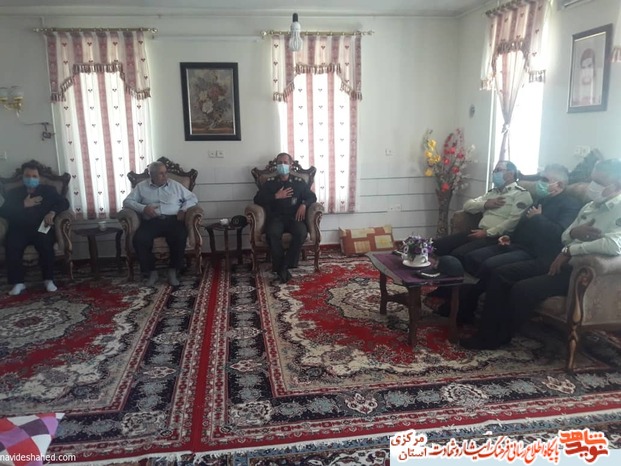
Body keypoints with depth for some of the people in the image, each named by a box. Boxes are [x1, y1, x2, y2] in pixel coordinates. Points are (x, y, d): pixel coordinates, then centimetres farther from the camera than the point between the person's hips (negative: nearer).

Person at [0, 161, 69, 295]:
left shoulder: (48, 190, 17)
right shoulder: (13, 193, 18)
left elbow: (64, 202, 5)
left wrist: (52, 212, -13)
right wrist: (24, 205, -7)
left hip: (41, 228, -1)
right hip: (20, 230, 1)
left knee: (45, 243, -34)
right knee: (11, 245, -31)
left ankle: (48, 279, -19)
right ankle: (18, 282, -20)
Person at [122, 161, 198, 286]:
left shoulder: (175, 185, 16)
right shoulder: (141, 186, 15)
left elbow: (193, 198, 16)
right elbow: (127, 201, 10)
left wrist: (183, 210, -2)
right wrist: (143, 208, -8)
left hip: (172, 220, 0)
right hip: (151, 221, 0)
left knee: (180, 237, -33)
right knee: (139, 240, -30)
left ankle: (173, 271, -16)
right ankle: (151, 272, -12)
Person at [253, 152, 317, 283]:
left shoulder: (299, 182, 13)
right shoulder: (270, 182, 12)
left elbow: (312, 197, 12)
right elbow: (257, 199, 4)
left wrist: (303, 205, -9)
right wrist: (276, 196, -7)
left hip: (294, 217, 1)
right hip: (276, 217, 0)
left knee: (301, 232, -34)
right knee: (273, 233, -36)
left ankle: (283, 266, -24)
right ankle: (281, 267, -22)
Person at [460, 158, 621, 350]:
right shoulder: (589, 206, 15)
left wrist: (570, 250, -21)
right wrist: (573, 232, -8)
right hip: (561, 261, 9)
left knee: (522, 289, -25)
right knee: (501, 274, -5)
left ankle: (499, 337, -1)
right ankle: (487, 333, -3)